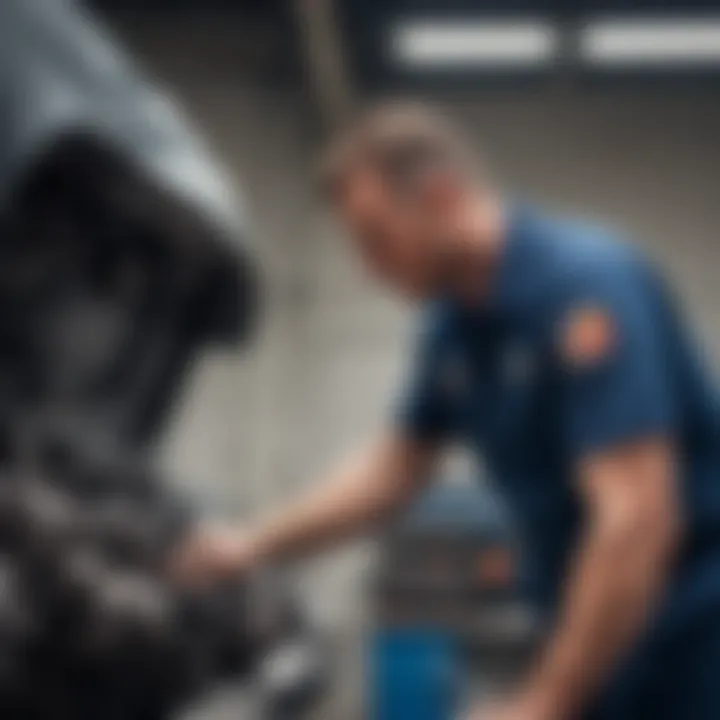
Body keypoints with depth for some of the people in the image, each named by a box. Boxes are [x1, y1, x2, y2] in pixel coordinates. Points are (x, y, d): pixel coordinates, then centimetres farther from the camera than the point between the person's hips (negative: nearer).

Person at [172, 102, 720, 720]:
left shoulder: (583, 285, -21)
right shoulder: (454, 320, 5)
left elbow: (638, 518, -28)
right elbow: (396, 467, 21)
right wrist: (254, 547, 13)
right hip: (606, 629, 8)